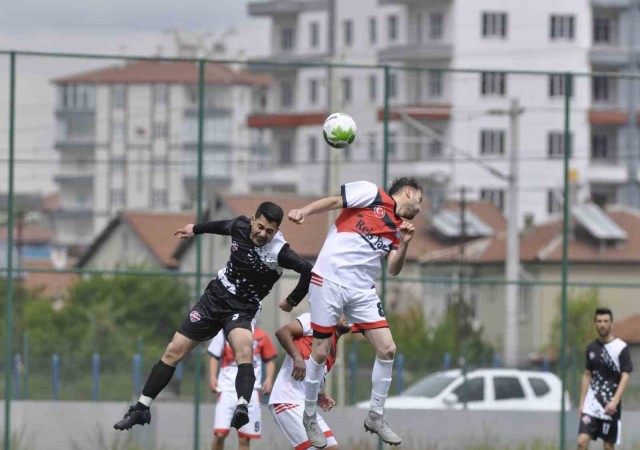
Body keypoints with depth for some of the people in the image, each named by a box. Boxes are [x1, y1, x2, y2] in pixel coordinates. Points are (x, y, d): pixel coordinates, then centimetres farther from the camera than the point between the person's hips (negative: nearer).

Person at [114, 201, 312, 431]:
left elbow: (308, 272, -26)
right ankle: (141, 409, 15)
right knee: (174, 351, 2)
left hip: (243, 309, -4)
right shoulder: (240, 226, -7)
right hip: (215, 296, 4)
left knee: (244, 350, -37)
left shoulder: (279, 252, -22)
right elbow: (222, 225, 16)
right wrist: (196, 229, 34)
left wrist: (291, 301, -13)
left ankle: (242, 408, -54)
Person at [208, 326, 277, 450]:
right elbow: (214, 356, 6)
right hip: (227, 388, -1)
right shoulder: (224, 333, 2)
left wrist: (269, 379, -4)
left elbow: (270, 359, 11)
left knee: (244, 438, 2)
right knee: (220, 434, -14)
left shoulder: (261, 336, 3)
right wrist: (212, 377, -7)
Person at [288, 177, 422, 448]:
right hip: (329, 281, -6)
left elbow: (394, 270, 8)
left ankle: (375, 417, 12)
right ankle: (309, 417, 17)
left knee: (387, 349, -3)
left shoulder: (399, 228, 15)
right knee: (321, 352, -1)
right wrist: (304, 212, -23)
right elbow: (333, 201, -7)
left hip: (362, 291, 6)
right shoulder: (372, 194, -2)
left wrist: (404, 244, -9)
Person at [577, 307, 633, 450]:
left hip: (610, 407, -4)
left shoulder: (621, 347, -6)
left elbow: (625, 376, -10)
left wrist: (614, 402, -21)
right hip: (591, 405, 4)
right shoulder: (591, 348, 9)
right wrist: (581, 403, 11)